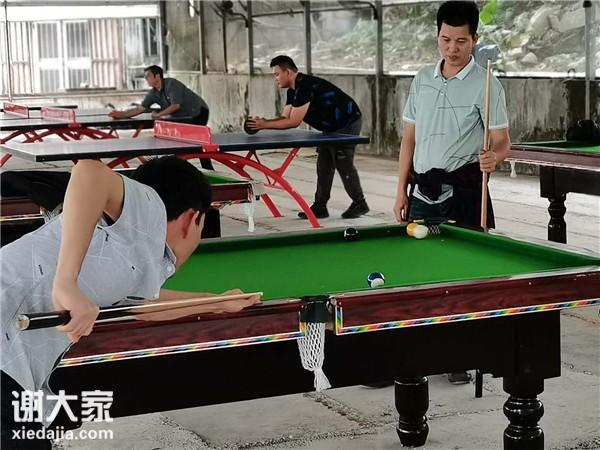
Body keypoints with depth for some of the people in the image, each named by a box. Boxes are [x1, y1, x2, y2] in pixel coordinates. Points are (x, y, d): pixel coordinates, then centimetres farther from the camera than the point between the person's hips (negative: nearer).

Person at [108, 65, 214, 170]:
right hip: (184, 117, 8)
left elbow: (176, 105, -27)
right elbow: (141, 108, -2)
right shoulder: (153, 93, -1)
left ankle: (209, 170, -14)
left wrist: (159, 114, -21)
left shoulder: (172, 84, -23)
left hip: (198, 112, -8)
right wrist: (121, 114, -12)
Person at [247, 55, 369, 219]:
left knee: (343, 164, -7)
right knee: (324, 165, 7)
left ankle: (359, 204, 6)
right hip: (332, 127, 10)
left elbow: (294, 121, -28)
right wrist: (263, 123, -12)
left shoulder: (305, 86, -27)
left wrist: (265, 124, -25)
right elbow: (286, 118, 3)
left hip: (348, 123, -10)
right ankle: (320, 206, 10)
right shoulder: (293, 91, 6)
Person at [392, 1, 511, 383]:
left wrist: (494, 158, -30)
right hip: (423, 190, 5)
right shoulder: (422, 80, 10)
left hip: (463, 190, -5)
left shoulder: (486, 85, -6)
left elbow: (502, 140, -7)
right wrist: (402, 190, 9)